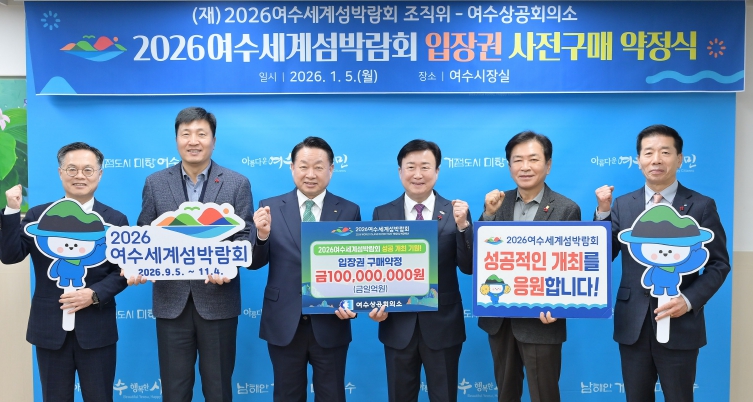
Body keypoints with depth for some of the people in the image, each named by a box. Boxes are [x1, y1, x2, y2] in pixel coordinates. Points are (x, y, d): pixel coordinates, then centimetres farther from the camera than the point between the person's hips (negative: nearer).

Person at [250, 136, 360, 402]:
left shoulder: (349, 211, -1)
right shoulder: (270, 208, -1)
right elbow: (255, 263, -2)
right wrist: (262, 235, -22)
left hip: (331, 325, 0)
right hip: (283, 324, 0)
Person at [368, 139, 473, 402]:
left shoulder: (455, 213, -3)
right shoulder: (382, 214, 1)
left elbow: (468, 268, -9)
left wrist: (462, 225, -22)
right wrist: (375, 304, -10)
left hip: (443, 325, -1)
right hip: (397, 325, 1)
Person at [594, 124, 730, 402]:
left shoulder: (701, 206, -3)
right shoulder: (622, 204, 4)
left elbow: (719, 264, -2)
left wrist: (689, 300, -15)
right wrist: (603, 211, -10)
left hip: (680, 325, -2)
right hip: (632, 325, 2)